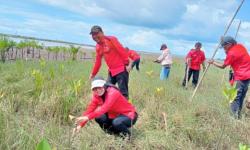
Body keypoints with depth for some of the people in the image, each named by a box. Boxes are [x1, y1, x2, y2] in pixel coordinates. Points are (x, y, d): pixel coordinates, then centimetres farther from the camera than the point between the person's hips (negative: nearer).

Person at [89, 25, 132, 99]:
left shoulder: (111, 40, -10)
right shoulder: (98, 46, 12)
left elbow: (122, 51, -15)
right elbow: (98, 61, 20)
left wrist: (127, 64, -20)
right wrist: (93, 73, 22)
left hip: (121, 69, -8)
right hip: (111, 71, 8)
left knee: (123, 90, -7)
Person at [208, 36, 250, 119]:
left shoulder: (231, 53, -15)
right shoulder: (240, 46, 7)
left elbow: (223, 66, -3)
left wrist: (213, 62, 11)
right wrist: (227, 52, 7)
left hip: (240, 77, -9)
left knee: (235, 98, -8)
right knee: (241, 97, 14)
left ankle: (235, 117, -10)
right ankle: (238, 114, 21)